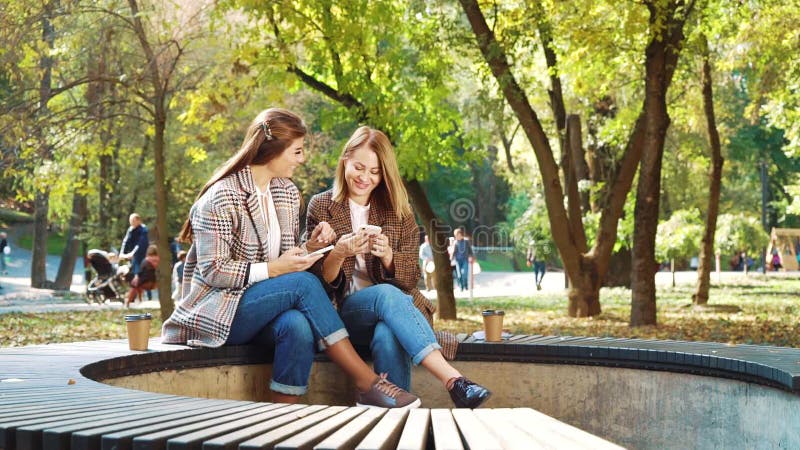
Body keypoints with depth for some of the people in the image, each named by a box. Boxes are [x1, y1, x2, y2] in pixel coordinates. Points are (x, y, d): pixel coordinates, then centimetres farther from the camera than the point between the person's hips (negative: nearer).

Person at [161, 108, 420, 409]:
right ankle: (368, 384, -24)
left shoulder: (288, 193, 11)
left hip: (261, 310, 6)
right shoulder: (222, 197, -13)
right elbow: (213, 271, -17)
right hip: (218, 312, -6)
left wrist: (310, 246, -4)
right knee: (304, 283, -28)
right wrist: (274, 269, -22)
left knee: (298, 325, -32)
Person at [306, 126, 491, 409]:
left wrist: (387, 255, -16)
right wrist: (339, 254, -20)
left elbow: (411, 278, 5)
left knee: (388, 335, -39)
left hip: (394, 308, 2)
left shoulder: (397, 211, 12)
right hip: (345, 310, -1)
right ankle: (453, 381, -50)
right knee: (387, 294, -38)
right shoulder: (321, 207, 6)